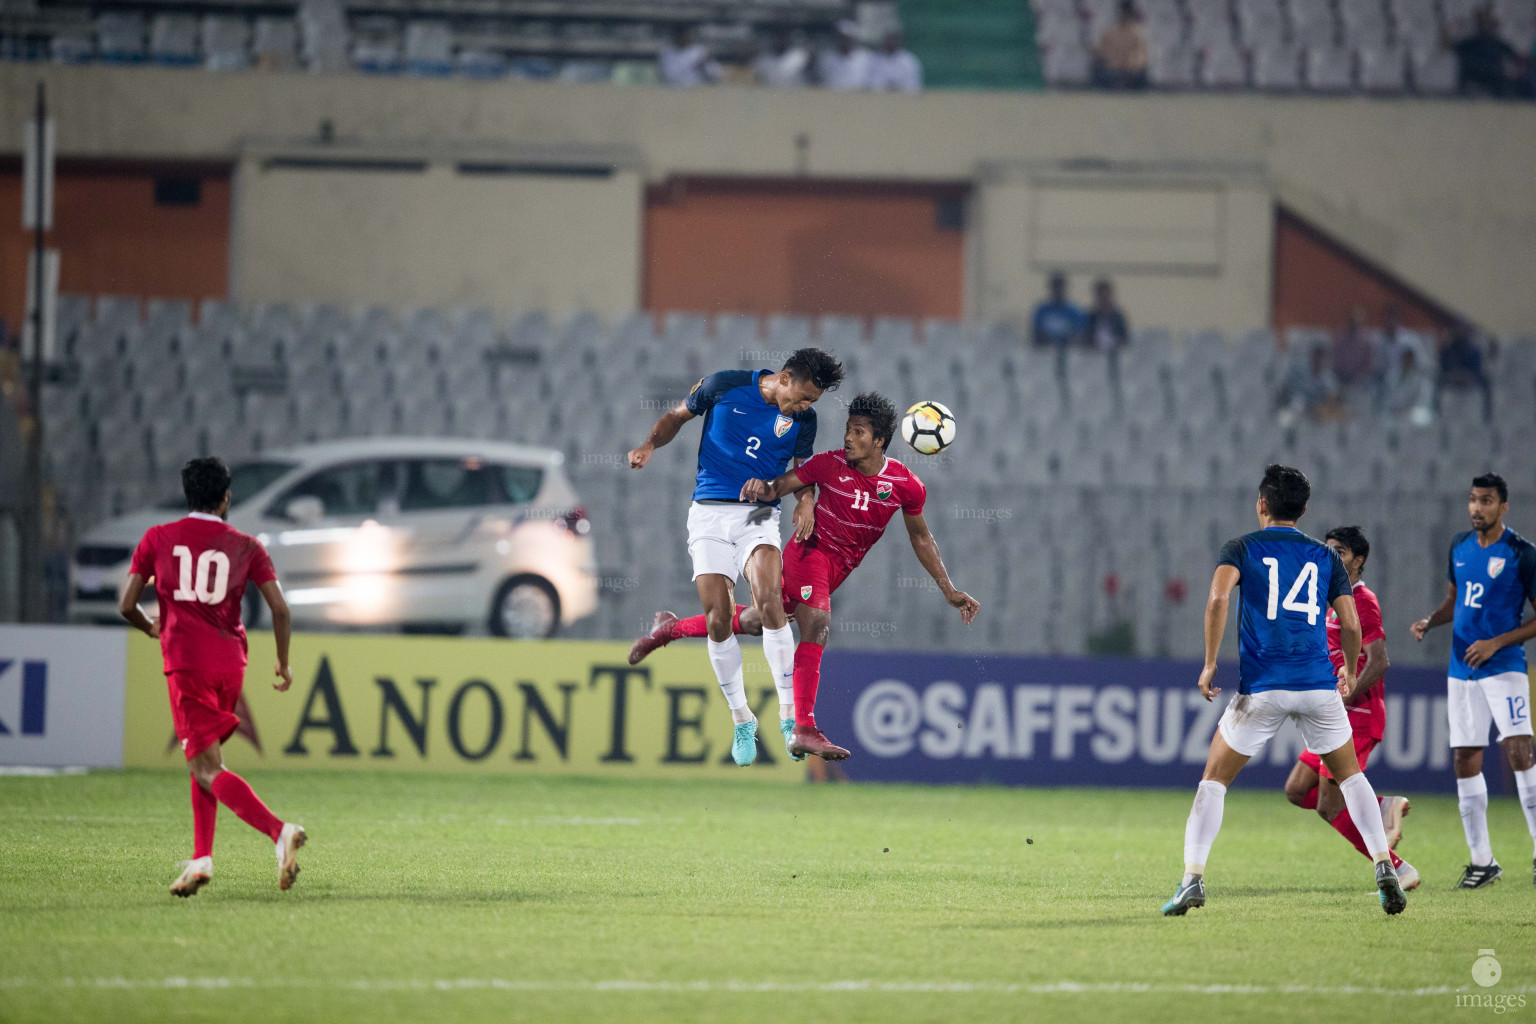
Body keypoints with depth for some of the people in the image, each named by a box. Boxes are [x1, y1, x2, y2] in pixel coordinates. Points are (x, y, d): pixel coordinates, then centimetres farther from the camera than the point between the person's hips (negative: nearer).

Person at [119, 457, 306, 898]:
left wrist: (151, 628, 28)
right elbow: (279, 608, 1)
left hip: (186, 662, -3)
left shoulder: (157, 539, 6)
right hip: (230, 663, 3)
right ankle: (201, 858, 10)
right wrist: (284, 663, 15)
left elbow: (127, 606, 6)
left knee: (208, 770, -8)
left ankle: (279, 831, -28)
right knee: (205, 761, 20)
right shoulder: (245, 546, 8)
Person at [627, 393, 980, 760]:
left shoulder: (907, 486, -9)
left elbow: (921, 537, 4)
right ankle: (803, 731, -26)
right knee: (816, 628, -26)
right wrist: (762, 487, -32)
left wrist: (949, 590, 3)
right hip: (811, 549, -4)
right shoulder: (829, 465, -15)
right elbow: (780, 486, -6)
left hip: (840, 567, 4)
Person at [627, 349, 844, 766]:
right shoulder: (724, 386, -4)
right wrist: (650, 445, -7)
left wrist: (806, 498, -5)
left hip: (758, 516, 0)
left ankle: (789, 713, -18)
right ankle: (741, 720, 10)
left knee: (768, 601, -25)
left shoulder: (803, 419, 2)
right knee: (717, 619, -8)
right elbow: (677, 416, 11)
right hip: (710, 513, 0)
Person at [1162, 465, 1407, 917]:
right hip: (1319, 685, 2)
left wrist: (1210, 664, -6)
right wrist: (1350, 673, 26)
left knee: (1213, 780, 8)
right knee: (1351, 775, 19)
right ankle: (1385, 869, 6)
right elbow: (1351, 625, 7)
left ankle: (1193, 879, -5)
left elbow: (1218, 598, -13)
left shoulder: (1243, 548, 5)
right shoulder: (1326, 557, 12)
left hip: (1261, 689, -2)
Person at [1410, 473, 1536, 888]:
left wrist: (1496, 643, -16)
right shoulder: (1460, 546, 10)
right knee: (1465, 761, 4)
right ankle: (1482, 861, 11)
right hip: (1462, 672, 6)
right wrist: (1430, 621, 4)